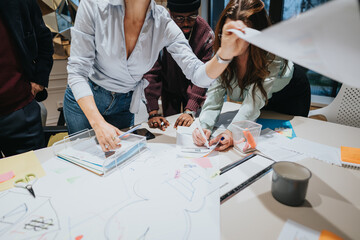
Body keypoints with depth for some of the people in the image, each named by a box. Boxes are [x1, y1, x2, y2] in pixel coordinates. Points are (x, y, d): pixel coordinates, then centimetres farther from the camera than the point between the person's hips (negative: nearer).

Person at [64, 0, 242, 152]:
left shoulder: (163, 23, -17)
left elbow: (198, 75, -22)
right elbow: (77, 71, -22)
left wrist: (224, 54, -44)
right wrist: (98, 123, -34)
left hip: (124, 103, 2)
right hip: (84, 98, -1)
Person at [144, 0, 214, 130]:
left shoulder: (206, 34, -22)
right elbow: (151, 71, -26)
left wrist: (190, 111, -35)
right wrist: (153, 112, -32)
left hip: (193, 89, 1)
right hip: (168, 89, 0)